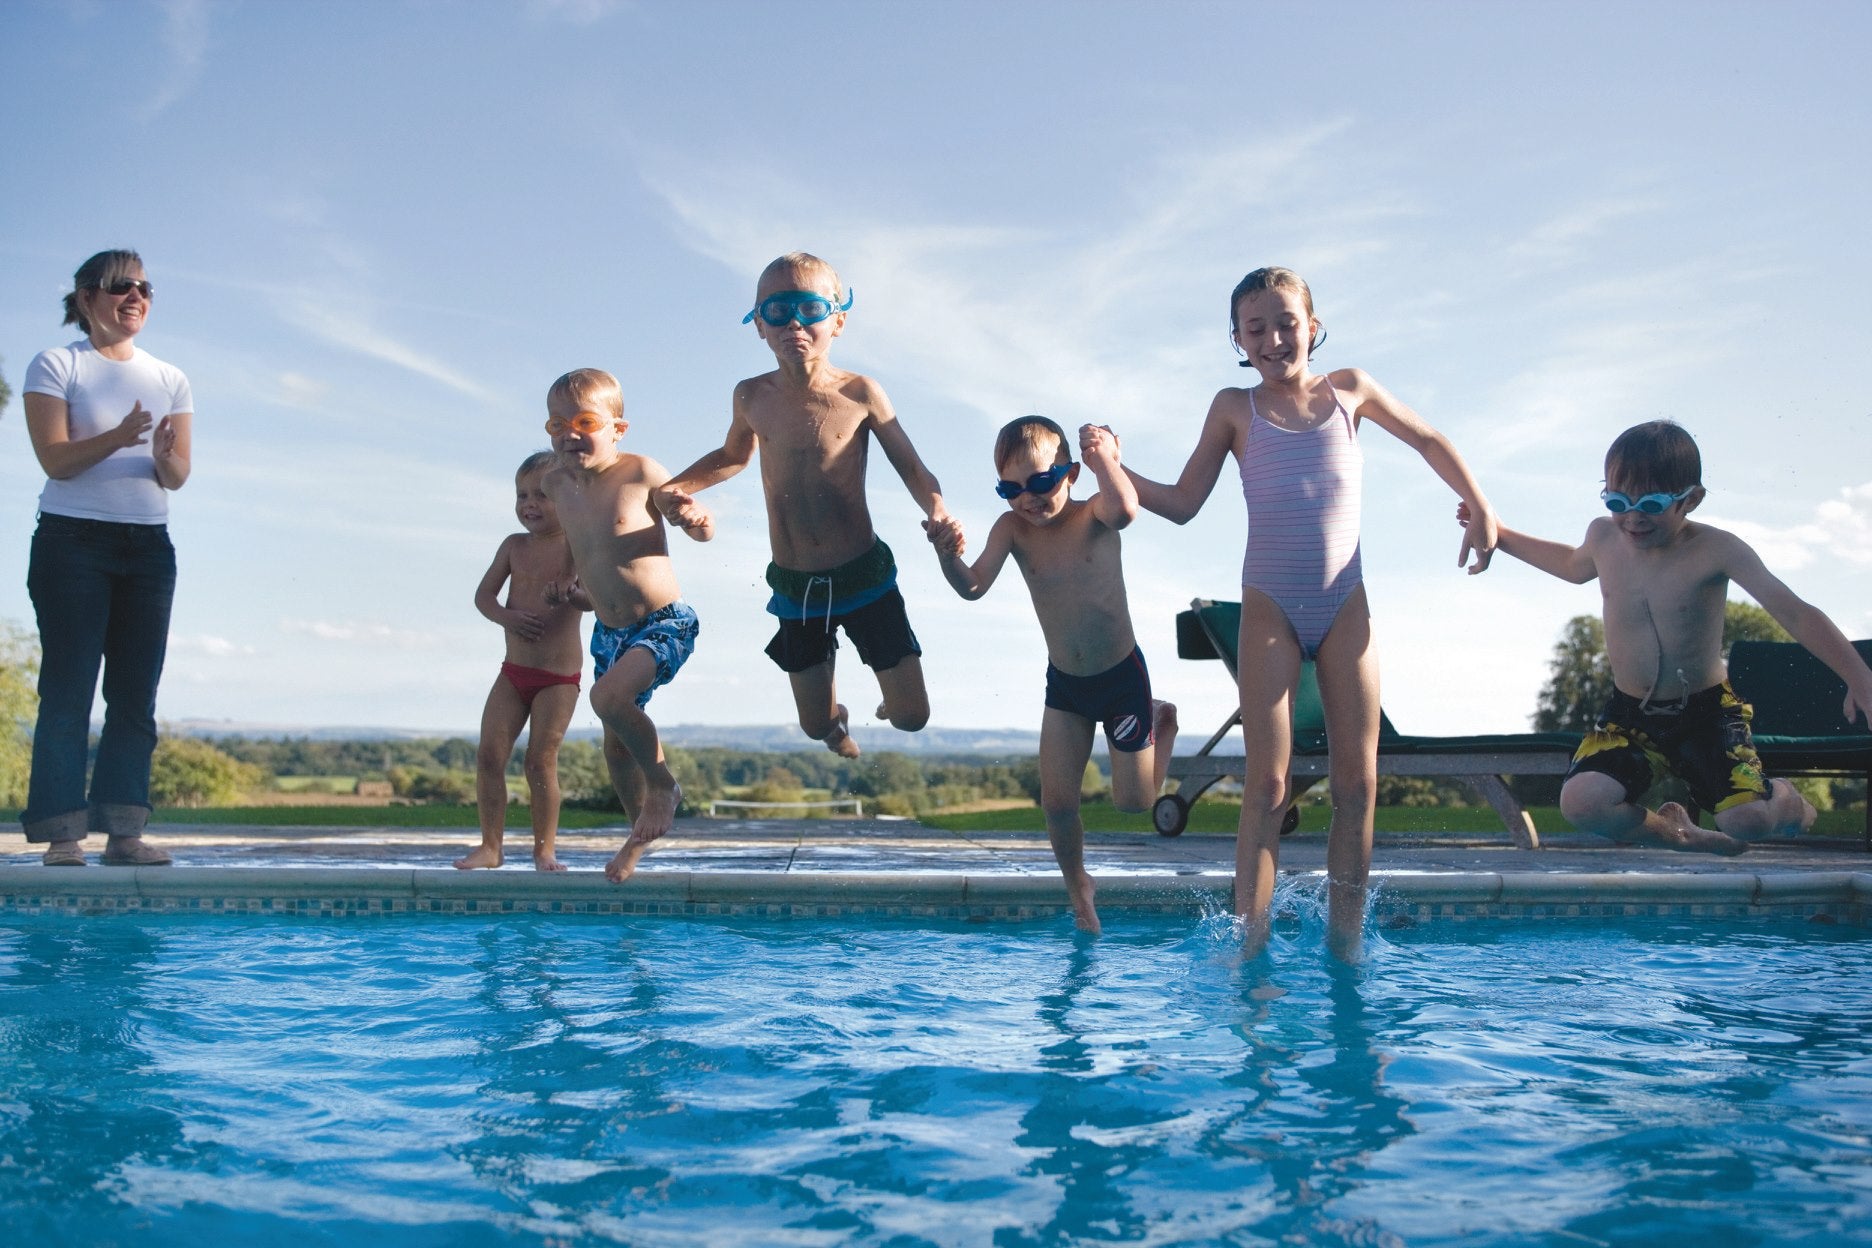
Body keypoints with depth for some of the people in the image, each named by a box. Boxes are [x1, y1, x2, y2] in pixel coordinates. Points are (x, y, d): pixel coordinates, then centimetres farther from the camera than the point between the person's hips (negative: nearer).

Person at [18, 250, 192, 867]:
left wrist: (164, 456, -16)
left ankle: (124, 829, 4)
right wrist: (118, 437, -25)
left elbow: (178, 476, 6)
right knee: (68, 687, -5)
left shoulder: (170, 379, 13)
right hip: (73, 539, -4)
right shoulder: (55, 366, 2)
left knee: (136, 691, 1)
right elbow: (55, 458, -9)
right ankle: (61, 833, -4)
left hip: (148, 544, 4)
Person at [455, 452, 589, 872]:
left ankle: (544, 850, 6)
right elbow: (483, 594, 4)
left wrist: (571, 595, -44)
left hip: (559, 677, -5)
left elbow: (595, 596, -22)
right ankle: (491, 845, 8)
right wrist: (505, 616, -16)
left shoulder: (576, 547, -8)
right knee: (489, 754, -2)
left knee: (541, 760, -6)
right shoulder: (514, 546, 6)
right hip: (513, 671, 5)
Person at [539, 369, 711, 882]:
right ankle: (641, 831, 35)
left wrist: (698, 521, -30)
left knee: (608, 696, -30)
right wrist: (568, 592, 14)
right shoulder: (556, 484, 2)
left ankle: (663, 784, -5)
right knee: (615, 745, 12)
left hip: (665, 623, -7)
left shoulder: (640, 472, -14)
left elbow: (696, 522, -8)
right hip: (608, 632, 7)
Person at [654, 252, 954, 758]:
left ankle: (890, 693, 41)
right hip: (794, 588, 3)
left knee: (911, 717, 3)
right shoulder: (752, 397, -3)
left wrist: (938, 512, -28)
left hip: (864, 578, -2)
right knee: (816, 725, 14)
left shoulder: (860, 394, -13)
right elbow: (734, 455, 18)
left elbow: (913, 471, -7)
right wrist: (677, 487, 2)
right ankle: (837, 713, 53)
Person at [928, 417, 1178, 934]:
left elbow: (1125, 508, -43)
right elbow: (973, 587, -28)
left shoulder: (1093, 516, -18)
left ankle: (1162, 719, 37)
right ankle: (1078, 887, 30)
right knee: (1057, 803, 1)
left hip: (1123, 676, -3)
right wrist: (949, 556, -46)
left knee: (1134, 801, 8)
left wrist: (1105, 457, -41)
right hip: (1064, 685, 3)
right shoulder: (1012, 528, -11)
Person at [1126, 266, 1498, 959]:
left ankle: (1344, 943, 9)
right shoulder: (1235, 409, 3)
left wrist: (1481, 511, 12)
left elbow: (1429, 441, 20)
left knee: (1357, 781, 0)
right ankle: (1253, 950, -8)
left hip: (1345, 606, 2)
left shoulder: (1349, 389, 6)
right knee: (1267, 785, -9)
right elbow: (1183, 502, 3)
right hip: (1271, 608, -2)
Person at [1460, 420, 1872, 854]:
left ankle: (1785, 798, 20)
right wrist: (1499, 535, 24)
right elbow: (1574, 565, 24)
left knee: (1746, 821, -23)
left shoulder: (1716, 550, -16)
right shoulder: (1603, 536, -2)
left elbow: (1797, 614, -18)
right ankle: (1672, 832, 12)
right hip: (1629, 715, 3)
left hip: (1705, 711, -3)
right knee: (1580, 803, -24)